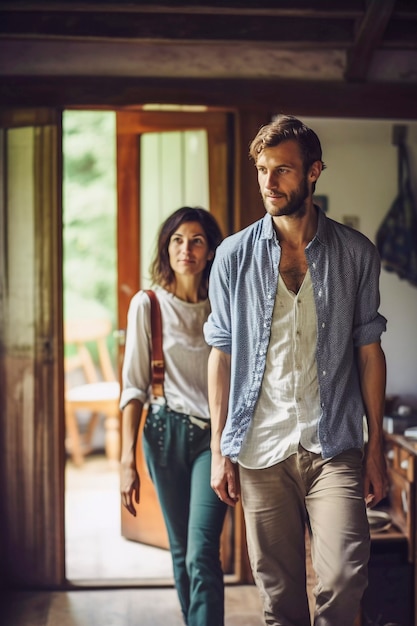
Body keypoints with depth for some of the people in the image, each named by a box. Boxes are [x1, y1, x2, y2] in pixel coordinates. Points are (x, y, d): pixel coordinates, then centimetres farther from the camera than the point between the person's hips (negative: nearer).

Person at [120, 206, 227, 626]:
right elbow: (134, 387, -2)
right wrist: (127, 461, -8)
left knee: (202, 554, -12)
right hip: (167, 433, 0)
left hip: (215, 435, 0)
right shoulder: (147, 304, -1)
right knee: (181, 552, 8)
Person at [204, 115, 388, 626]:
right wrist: (219, 449, 2)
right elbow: (222, 353, 5)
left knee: (344, 577, -13)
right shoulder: (235, 255, 3)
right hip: (260, 449, 1)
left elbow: (368, 349, 6)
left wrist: (375, 447, 3)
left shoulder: (356, 253, 3)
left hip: (335, 447, 0)